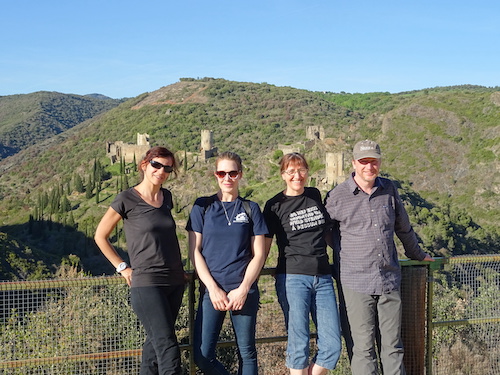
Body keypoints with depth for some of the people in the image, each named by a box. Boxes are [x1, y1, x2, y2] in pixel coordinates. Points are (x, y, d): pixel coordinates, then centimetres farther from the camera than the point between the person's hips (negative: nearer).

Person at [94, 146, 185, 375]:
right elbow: (100, 236, 2)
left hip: (175, 283, 6)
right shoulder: (127, 199, -6)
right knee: (167, 348, -10)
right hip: (146, 284, -6)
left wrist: (177, 267, 15)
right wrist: (122, 268, -1)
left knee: (155, 343, 14)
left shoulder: (166, 197, 11)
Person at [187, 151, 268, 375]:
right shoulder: (202, 207, 6)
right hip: (211, 291, 0)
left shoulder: (250, 209, 6)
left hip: (244, 291, 0)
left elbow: (259, 254, 3)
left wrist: (243, 289, -9)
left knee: (246, 353, 5)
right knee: (202, 356, -5)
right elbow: (194, 251, 2)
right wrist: (213, 288, -8)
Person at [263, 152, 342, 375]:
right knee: (299, 345, -3)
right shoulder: (275, 205, 1)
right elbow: (264, 246, 3)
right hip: (293, 278, -4)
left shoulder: (315, 196, 12)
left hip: (323, 277, 4)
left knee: (332, 346, -1)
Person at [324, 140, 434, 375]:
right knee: (362, 348, 0)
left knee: (392, 346, 9)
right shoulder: (337, 197, -2)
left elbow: (403, 228, 24)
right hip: (355, 283, -3)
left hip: (390, 281, 4)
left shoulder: (389, 190, 9)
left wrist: (417, 255, 34)